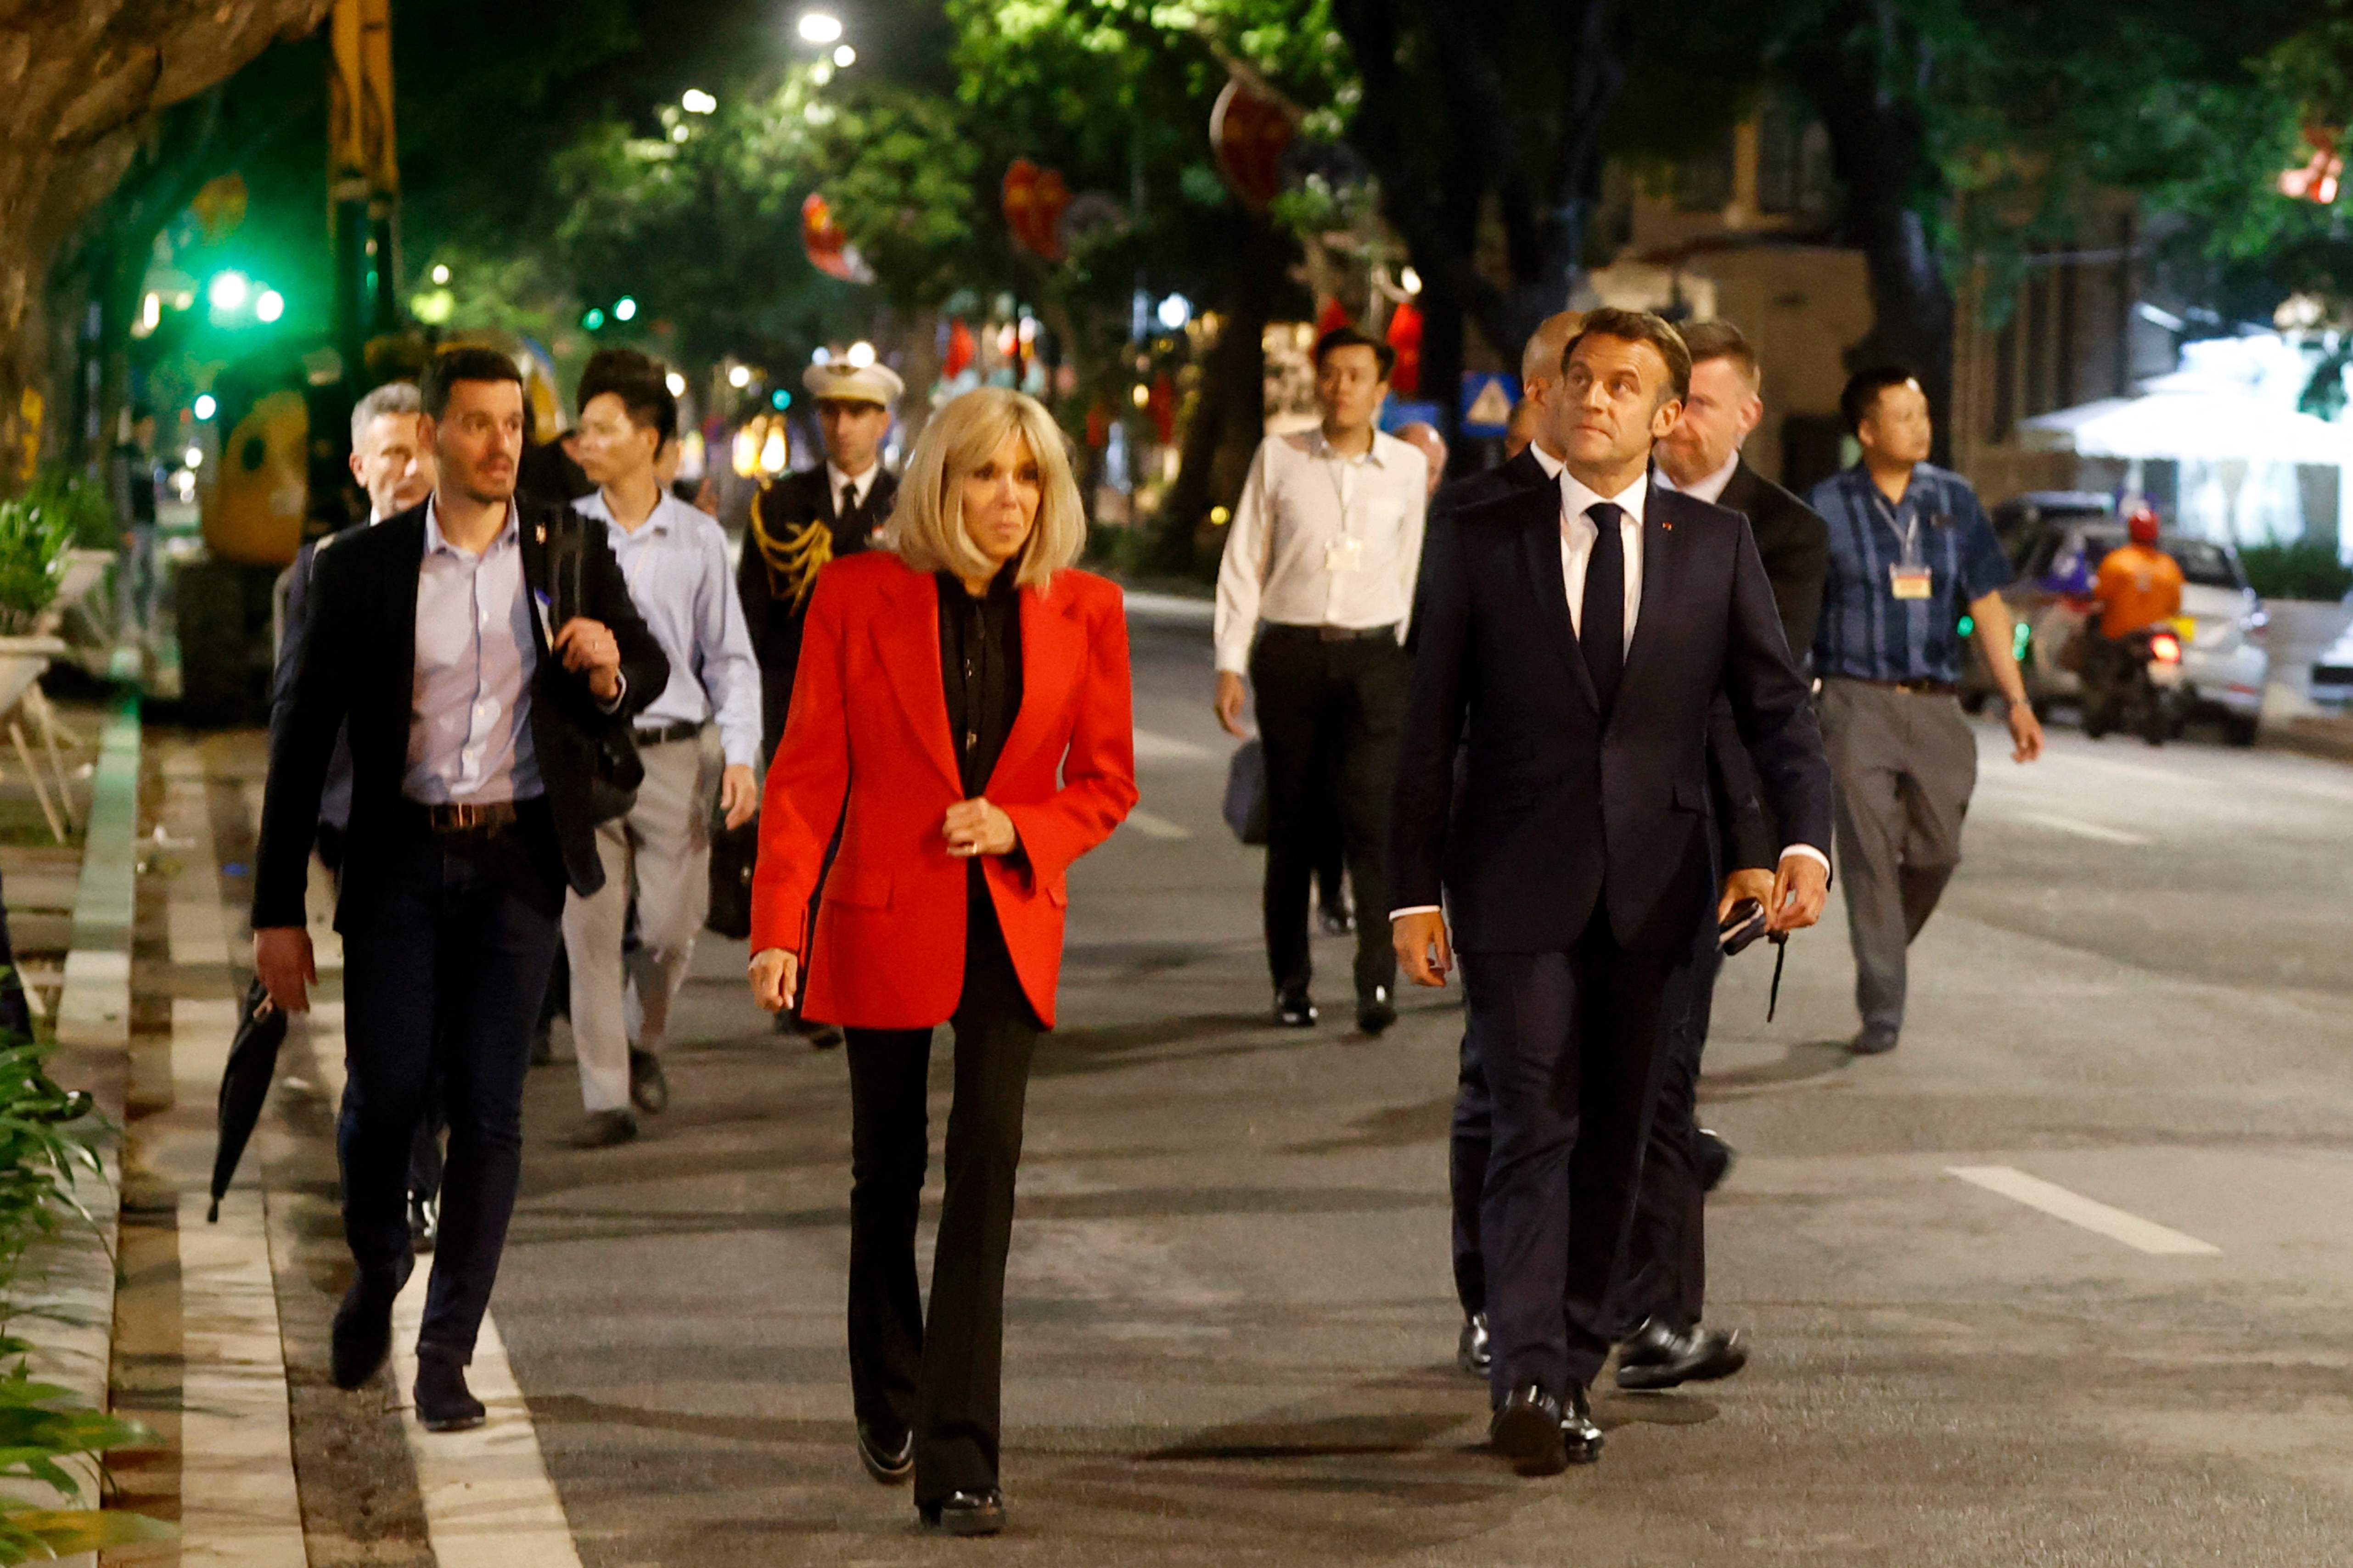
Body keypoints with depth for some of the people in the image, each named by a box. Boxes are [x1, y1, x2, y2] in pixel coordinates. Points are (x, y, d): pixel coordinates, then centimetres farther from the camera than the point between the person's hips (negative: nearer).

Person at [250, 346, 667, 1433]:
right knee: (386, 1091, -4)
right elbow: (303, 739, 1)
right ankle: (376, 1273, 28)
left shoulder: (571, 552, 4)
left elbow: (648, 676, 17)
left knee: (487, 1107, -3)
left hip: (518, 863, 1)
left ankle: (446, 1354, 7)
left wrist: (610, 670, -10)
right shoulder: (363, 568, -1)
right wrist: (278, 910, -2)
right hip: (401, 862, -1)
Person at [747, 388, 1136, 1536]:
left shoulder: (1082, 612, 0)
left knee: (987, 1165, -13)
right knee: (888, 1173, 11)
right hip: (885, 916, 0)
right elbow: (807, 771, -4)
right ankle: (889, 1404, 35)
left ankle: (958, 1462, -13)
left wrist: (1018, 827, -13)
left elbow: (1106, 781, 7)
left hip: (1009, 925, 1)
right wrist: (779, 926, -12)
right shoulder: (859, 597, -4)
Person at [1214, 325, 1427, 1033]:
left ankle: (1377, 983, -14)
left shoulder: (1407, 466, 6)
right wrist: (1230, 664, 0)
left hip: (1374, 655, 0)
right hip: (1290, 652, 1)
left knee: (1373, 817, -12)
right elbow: (1244, 564, 6)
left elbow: (1410, 569, 13)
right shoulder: (1278, 457, 4)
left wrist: (1409, 660, 11)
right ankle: (1291, 983, 14)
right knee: (1291, 825, 5)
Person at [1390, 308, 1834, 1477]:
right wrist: (1414, 891, -3)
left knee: (1615, 1141, 8)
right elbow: (1429, 729, 3)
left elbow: (1775, 704, 5)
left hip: (1652, 890, 2)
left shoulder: (1717, 546, 7)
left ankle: (1571, 1374, 18)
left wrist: (1805, 837, -12)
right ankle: (1525, 1382, -13)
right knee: (1535, 1131, -9)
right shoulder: (1481, 543, 2)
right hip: (1518, 887, -2)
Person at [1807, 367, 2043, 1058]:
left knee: (1936, 851, 2)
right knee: (1869, 852, -8)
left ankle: (1884, 953, 29)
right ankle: (1881, 1009, -4)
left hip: (1935, 707, 3)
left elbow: (1987, 606, 12)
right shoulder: (1827, 508, 0)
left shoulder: (1954, 501, 9)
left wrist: (2017, 701, 7)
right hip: (1857, 701, -3)